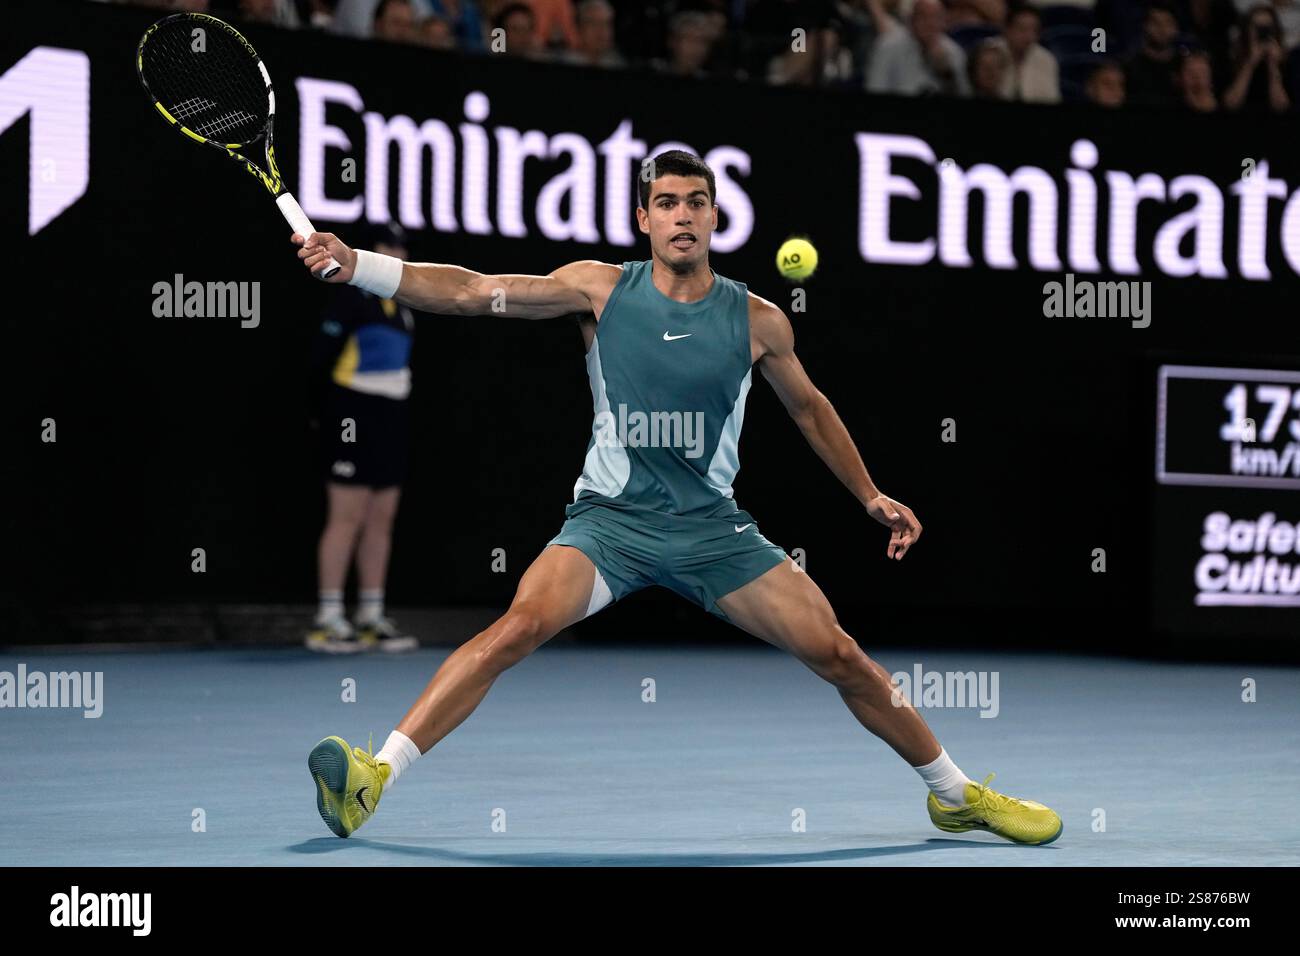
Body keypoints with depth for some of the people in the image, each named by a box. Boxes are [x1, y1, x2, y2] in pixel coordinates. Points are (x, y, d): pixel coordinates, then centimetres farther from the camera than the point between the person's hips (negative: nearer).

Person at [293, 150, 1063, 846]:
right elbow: (471, 292, -8)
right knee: (521, 626, -28)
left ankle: (957, 794, 17)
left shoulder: (757, 321, 1)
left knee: (839, 654, -3)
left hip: (712, 525, 2)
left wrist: (870, 495, 21)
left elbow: (810, 408, 19)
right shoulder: (601, 290, -3)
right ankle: (372, 780, -30)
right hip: (610, 519, -2)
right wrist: (355, 264, -19)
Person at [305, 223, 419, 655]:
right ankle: (327, 620, -5)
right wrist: (329, 412, -8)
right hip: (353, 422, -8)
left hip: (389, 421, 8)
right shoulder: (353, 299, -9)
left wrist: (396, 415, 17)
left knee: (381, 521, 8)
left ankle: (371, 619, 13)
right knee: (347, 518, -8)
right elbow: (321, 359, -11)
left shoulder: (401, 307, 16)